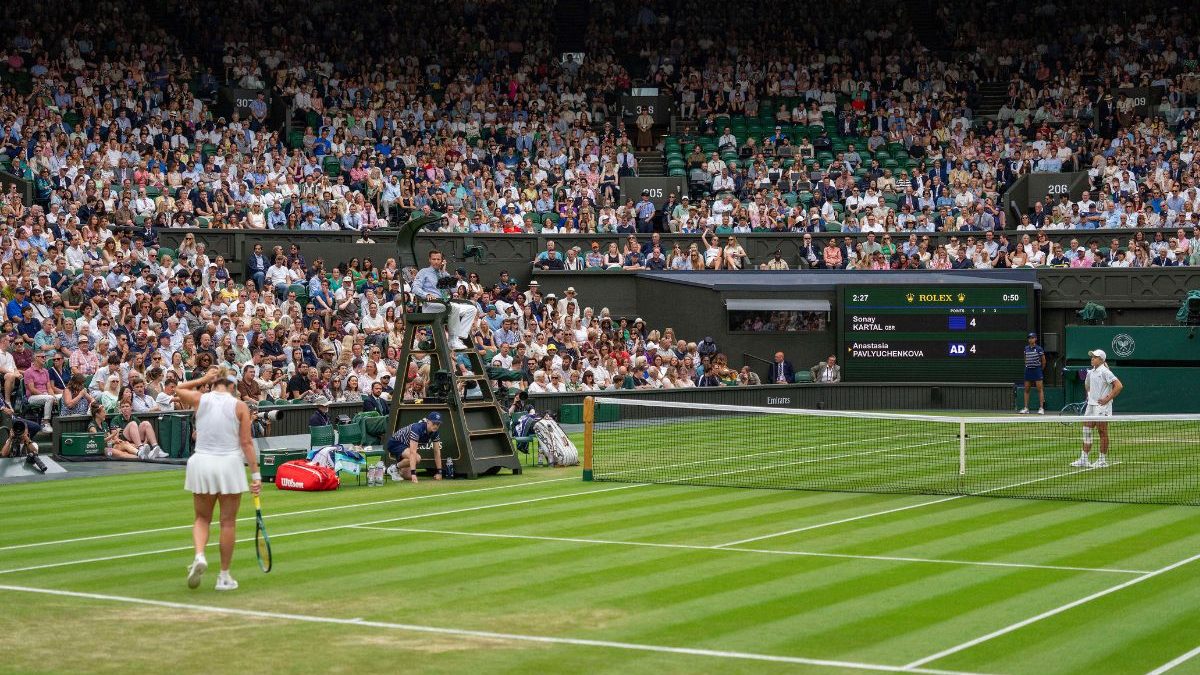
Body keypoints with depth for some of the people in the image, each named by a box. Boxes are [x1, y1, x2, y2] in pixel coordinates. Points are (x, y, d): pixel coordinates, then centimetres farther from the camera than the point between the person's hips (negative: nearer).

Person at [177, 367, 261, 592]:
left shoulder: (200, 399, 1)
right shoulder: (239, 406, -4)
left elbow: (178, 391, 24)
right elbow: (247, 443, -6)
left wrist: (203, 380, 19)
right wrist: (256, 474, -3)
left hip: (201, 464, 2)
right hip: (230, 464, -2)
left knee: (202, 518, 17)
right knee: (228, 522, 9)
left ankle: (199, 555, -10)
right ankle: (224, 576, 13)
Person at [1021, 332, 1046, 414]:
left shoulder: (1039, 348, -6)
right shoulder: (1026, 348, 8)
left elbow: (1043, 360, 2)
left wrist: (1041, 369, 9)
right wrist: (1027, 366, 12)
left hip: (1037, 370, -5)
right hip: (1028, 370, 5)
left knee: (1040, 389, -5)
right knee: (1026, 389, 3)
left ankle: (1041, 408, -4)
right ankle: (1026, 408, 7)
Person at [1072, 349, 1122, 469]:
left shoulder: (1104, 372, -12)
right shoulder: (1091, 372, 11)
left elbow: (1119, 386, -18)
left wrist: (1108, 398, -17)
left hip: (1102, 406, -8)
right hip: (1091, 405, 8)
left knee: (1102, 432, 1)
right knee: (1086, 431, 4)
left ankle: (1103, 460, 8)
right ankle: (1084, 459, 6)